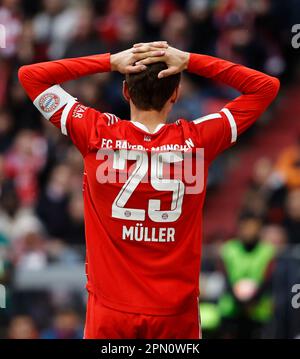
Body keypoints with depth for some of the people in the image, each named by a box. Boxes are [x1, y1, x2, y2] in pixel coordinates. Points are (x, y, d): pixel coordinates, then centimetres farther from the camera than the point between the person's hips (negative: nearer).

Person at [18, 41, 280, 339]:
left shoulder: (97, 135, -10)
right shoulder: (196, 140, -9)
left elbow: (29, 75, 1)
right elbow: (268, 87, 3)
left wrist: (110, 62, -4)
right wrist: (190, 61, -4)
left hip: (110, 313, 0)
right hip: (176, 314, 0)